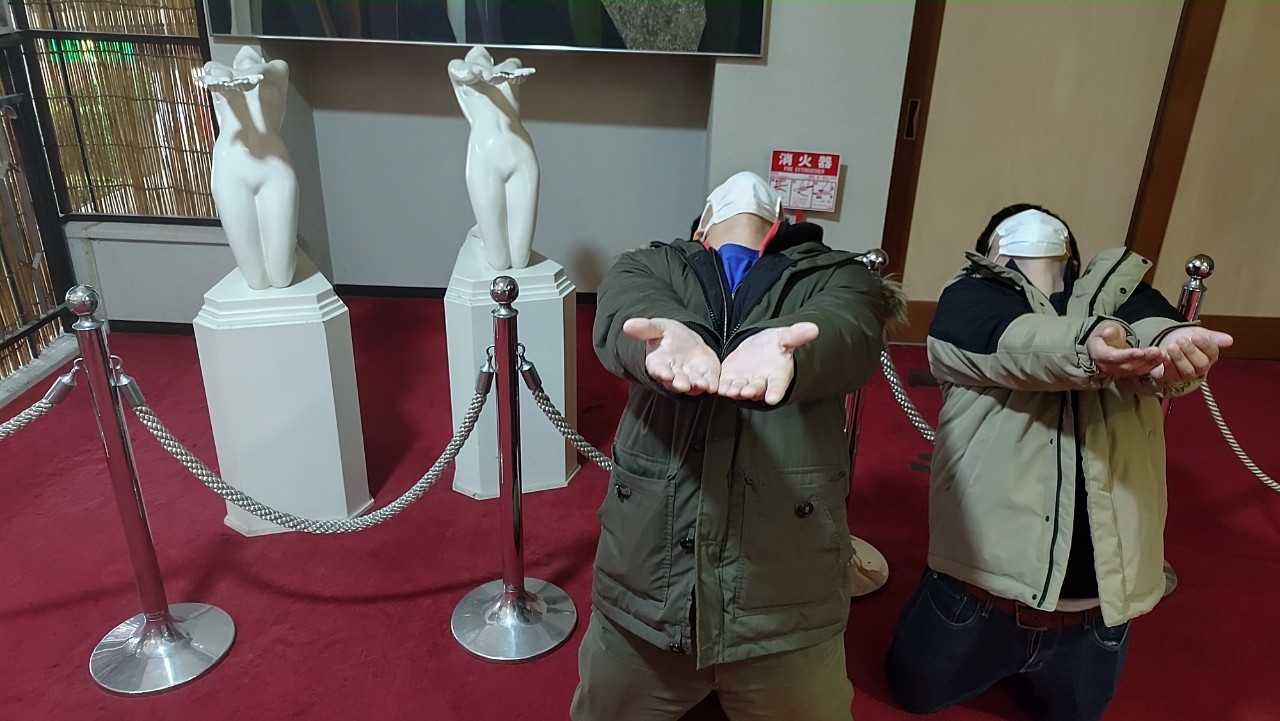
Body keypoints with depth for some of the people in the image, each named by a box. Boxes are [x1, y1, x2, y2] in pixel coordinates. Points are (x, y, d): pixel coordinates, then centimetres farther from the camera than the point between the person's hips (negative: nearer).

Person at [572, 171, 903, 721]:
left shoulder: (838, 276, 9)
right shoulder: (647, 268, 10)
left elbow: (846, 332, -14)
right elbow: (621, 320, -12)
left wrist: (781, 347, -38)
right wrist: (671, 338, -36)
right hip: (644, 586, 2)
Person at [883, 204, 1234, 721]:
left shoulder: (1123, 294, 7)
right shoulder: (969, 298, 0)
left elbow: (1153, 329, -17)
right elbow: (1013, 342, -23)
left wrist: (1173, 343, -41)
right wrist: (1084, 348, -44)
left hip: (1099, 595, 2)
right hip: (986, 571, -2)